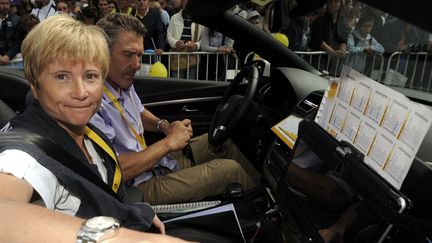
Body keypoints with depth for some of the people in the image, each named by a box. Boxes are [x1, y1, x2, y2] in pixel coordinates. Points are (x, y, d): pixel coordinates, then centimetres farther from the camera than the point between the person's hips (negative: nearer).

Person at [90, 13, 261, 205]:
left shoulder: (122, 82, 1)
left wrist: (163, 125, 0)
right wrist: (168, 143, -22)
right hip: (141, 186, -9)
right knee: (230, 169, -12)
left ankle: (259, 181, 29)